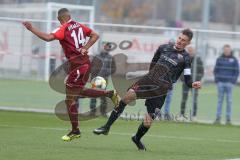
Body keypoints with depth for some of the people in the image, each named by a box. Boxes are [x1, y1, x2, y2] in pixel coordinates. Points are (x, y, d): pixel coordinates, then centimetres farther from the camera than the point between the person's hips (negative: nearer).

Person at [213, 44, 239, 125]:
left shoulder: (234, 60, 3)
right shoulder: (219, 59, 8)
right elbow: (216, 70, 9)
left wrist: (233, 81, -7)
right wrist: (216, 80, -2)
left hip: (229, 83, -2)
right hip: (220, 83, 2)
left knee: (229, 101, -1)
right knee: (219, 100, 2)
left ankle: (228, 119, 1)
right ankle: (218, 118, 2)